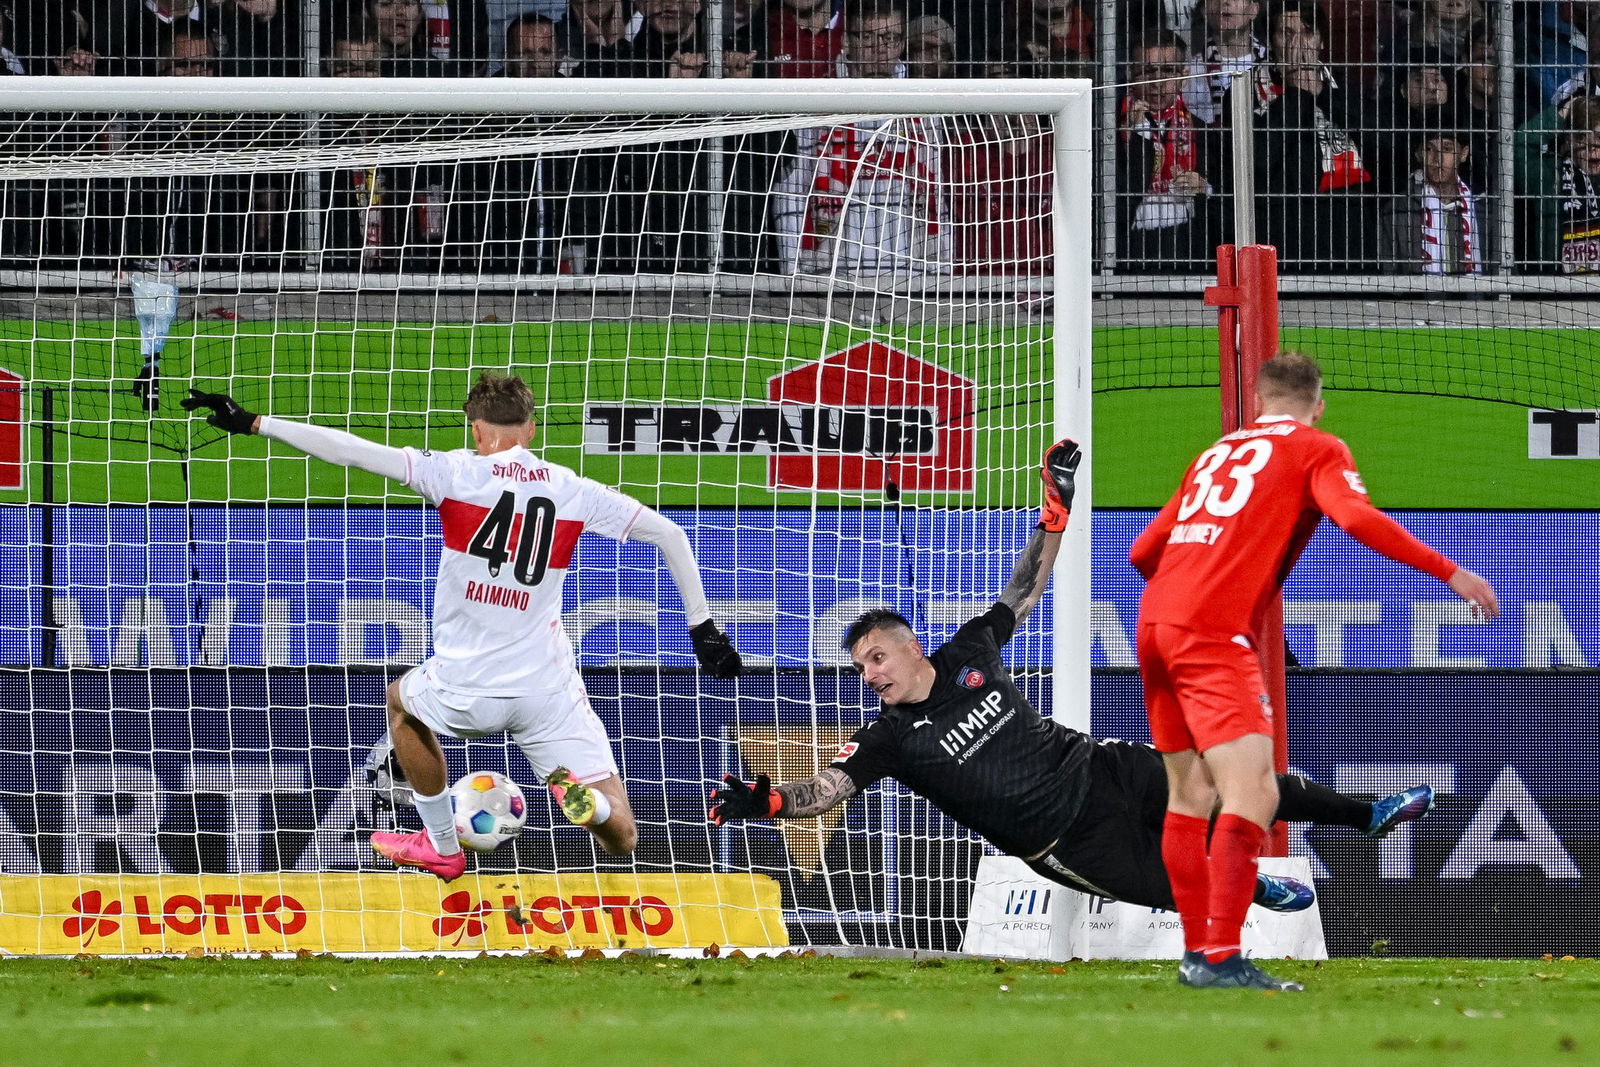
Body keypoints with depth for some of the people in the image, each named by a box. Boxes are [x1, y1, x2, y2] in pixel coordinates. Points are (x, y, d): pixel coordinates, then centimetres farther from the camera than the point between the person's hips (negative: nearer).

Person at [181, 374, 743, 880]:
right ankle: (585, 796, -26)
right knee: (620, 841, 6)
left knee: (402, 700, 37)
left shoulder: (458, 472, -7)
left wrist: (253, 423, -4)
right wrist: (701, 625, 13)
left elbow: (350, 451, -10)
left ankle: (441, 847, 40)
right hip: (549, 691, 1)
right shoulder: (571, 490, 2)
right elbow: (669, 534, 5)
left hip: (465, 691, -1)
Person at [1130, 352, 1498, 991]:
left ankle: (1198, 952, 22)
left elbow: (1143, 551, 26)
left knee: (1189, 795, 17)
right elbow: (1357, 519, -12)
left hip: (1156, 624, 7)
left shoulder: (1217, 453, 24)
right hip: (1216, 633, -7)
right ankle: (1218, 957, -26)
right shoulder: (1318, 451, 7)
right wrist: (1450, 573, -9)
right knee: (1253, 793, -14)